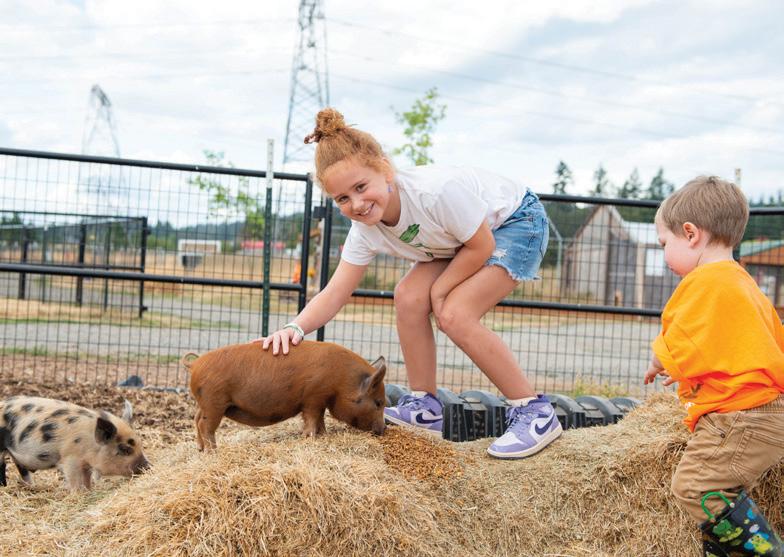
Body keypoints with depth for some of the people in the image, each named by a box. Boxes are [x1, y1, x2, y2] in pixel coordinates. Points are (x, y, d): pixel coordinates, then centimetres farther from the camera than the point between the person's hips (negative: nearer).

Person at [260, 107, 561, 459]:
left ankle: (535, 414, -13)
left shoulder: (438, 189, -38)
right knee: (409, 296, -12)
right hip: (463, 235, 7)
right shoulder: (365, 231, -17)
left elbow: (481, 247, -25)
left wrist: (439, 289, -15)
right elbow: (334, 294, -17)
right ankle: (424, 406, 3)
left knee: (455, 315, -22)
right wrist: (296, 327, -35)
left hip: (518, 221, -7)